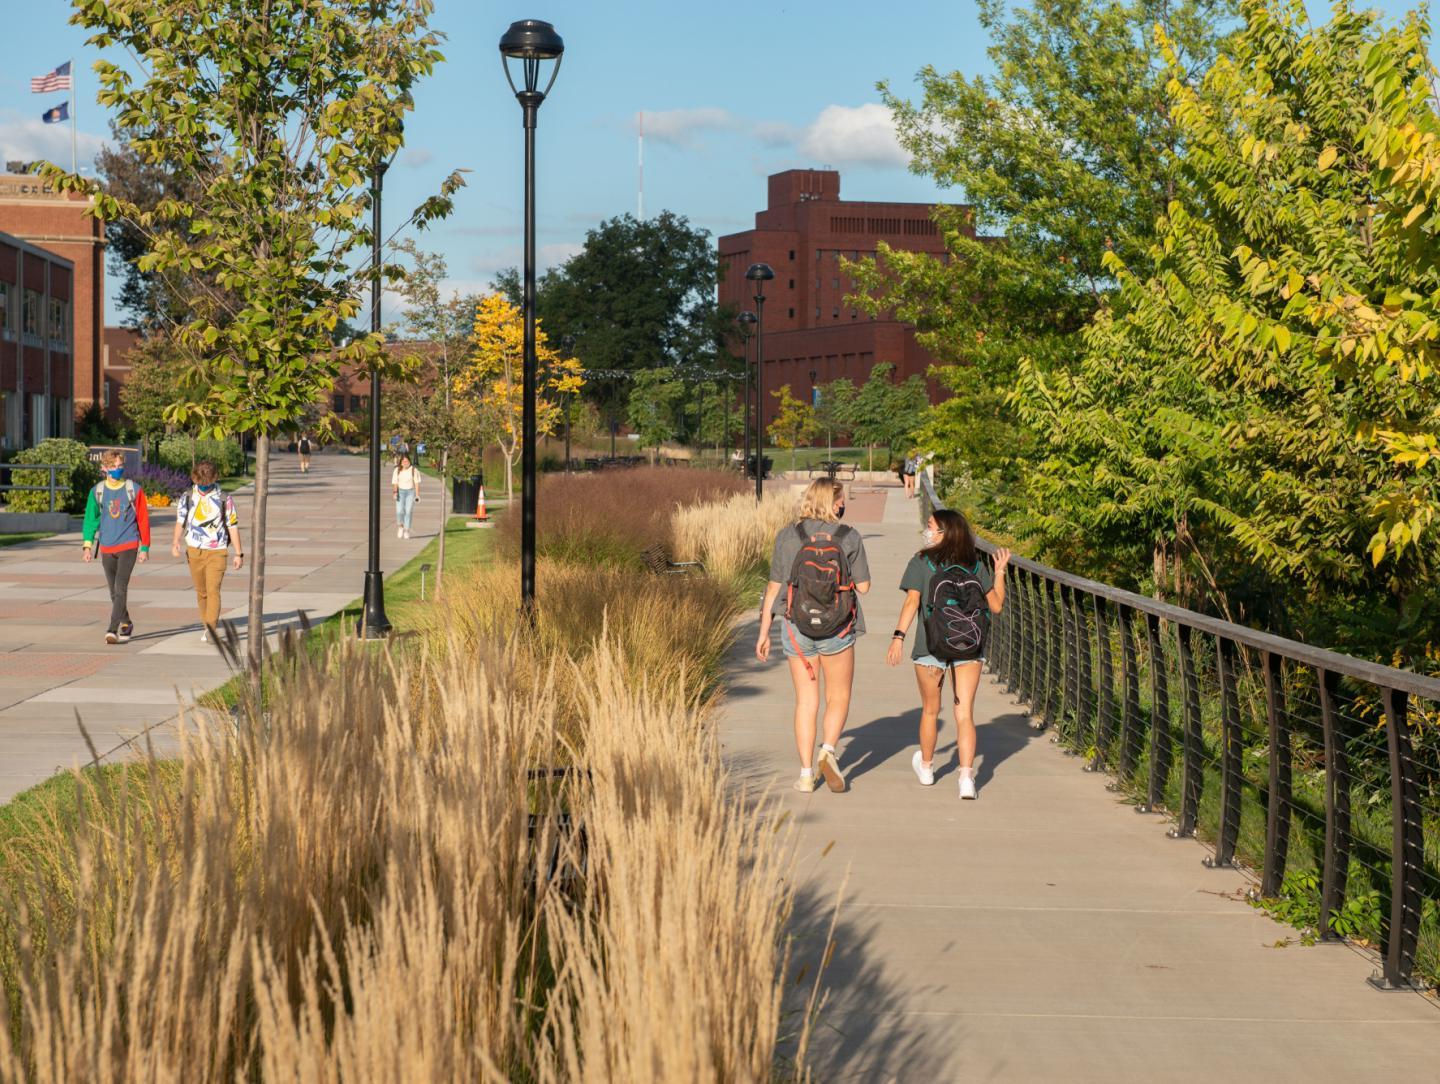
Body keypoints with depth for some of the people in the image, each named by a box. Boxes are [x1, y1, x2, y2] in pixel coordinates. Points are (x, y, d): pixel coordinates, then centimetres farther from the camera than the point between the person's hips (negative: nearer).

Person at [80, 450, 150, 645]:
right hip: (106, 548, 4)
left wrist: (145, 548, 2)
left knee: (121, 588, -15)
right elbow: (90, 519, 8)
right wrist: (88, 545, -2)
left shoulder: (134, 490, -2)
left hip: (128, 546, -4)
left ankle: (112, 630, -20)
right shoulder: (97, 492, 4)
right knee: (114, 592, 12)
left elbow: (143, 519, 2)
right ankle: (126, 624, 30)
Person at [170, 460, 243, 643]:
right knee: (201, 591, 11)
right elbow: (180, 520, 3)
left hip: (216, 552, -3)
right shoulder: (187, 497, 5)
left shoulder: (224, 499, -2)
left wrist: (238, 553, 1)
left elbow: (233, 526, 2)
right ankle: (206, 625, 24)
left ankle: (210, 630, -19)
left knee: (213, 590, -14)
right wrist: (175, 542, -15)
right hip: (194, 551, 3)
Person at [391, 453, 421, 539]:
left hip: (410, 492, -1)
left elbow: (416, 483, 0)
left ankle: (406, 530, -1)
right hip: (400, 491, 1)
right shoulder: (397, 470, 3)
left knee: (408, 511, -8)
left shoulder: (414, 470, -1)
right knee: (399, 511, -13)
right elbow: (395, 483, 2)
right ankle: (400, 526, 14)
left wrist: (417, 495, -5)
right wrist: (395, 492, -12)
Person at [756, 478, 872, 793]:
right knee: (838, 697, 15)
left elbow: (774, 587, -3)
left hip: (797, 626, 1)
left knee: (806, 701, 11)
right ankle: (828, 750, -10)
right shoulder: (850, 537, -8)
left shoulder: (788, 536, -5)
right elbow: (863, 586, -3)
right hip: (837, 629, -1)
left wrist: (763, 633, 4)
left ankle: (806, 773, 8)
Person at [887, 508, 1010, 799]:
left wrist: (898, 637, -17)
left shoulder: (921, 563, -4)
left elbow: (912, 602, -14)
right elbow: (996, 605, 7)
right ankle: (966, 777, -12)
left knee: (930, 711, 17)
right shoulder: (975, 565, 4)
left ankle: (926, 767, 36)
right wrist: (1000, 571, 19)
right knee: (965, 714, 1)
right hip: (970, 650, 1)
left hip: (931, 649, -1)